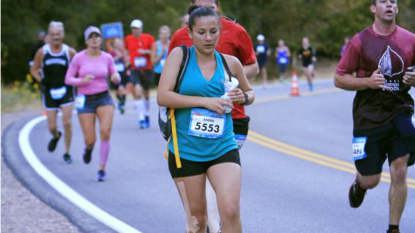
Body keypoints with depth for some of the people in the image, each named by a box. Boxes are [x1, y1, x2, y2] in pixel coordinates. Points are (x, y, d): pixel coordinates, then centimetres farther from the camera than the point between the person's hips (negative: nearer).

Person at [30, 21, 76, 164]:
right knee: (51, 126, 2)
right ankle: (56, 136, 39)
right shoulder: (42, 52, -2)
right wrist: (40, 80, -7)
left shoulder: (70, 52, -4)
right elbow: (34, 69, 9)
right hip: (49, 92, 1)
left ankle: (67, 153, 5)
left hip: (66, 92, -1)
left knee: (67, 123, -10)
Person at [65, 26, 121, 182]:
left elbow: (116, 78, 10)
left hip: (104, 98, 1)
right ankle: (88, 148, 37)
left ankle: (102, 169, -8)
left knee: (105, 131, -20)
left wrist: (116, 77, -14)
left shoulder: (107, 58, 1)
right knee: (90, 140, -4)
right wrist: (82, 81, -21)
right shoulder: (79, 58, -6)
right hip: (85, 100, -1)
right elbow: (68, 79, -2)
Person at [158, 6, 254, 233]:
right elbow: (163, 96, -14)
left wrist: (243, 97, -2)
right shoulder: (179, 55, -3)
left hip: (223, 148, 1)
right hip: (185, 151, -1)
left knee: (230, 212, -16)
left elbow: (250, 92, 23)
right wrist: (205, 101, -18)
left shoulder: (230, 63, 5)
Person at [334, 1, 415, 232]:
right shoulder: (360, 41, -4)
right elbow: (339, 79, -2)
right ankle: (359, 183, 41)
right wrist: (368, 82, -17)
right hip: (369, 117, -1)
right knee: (371, 180, 2)